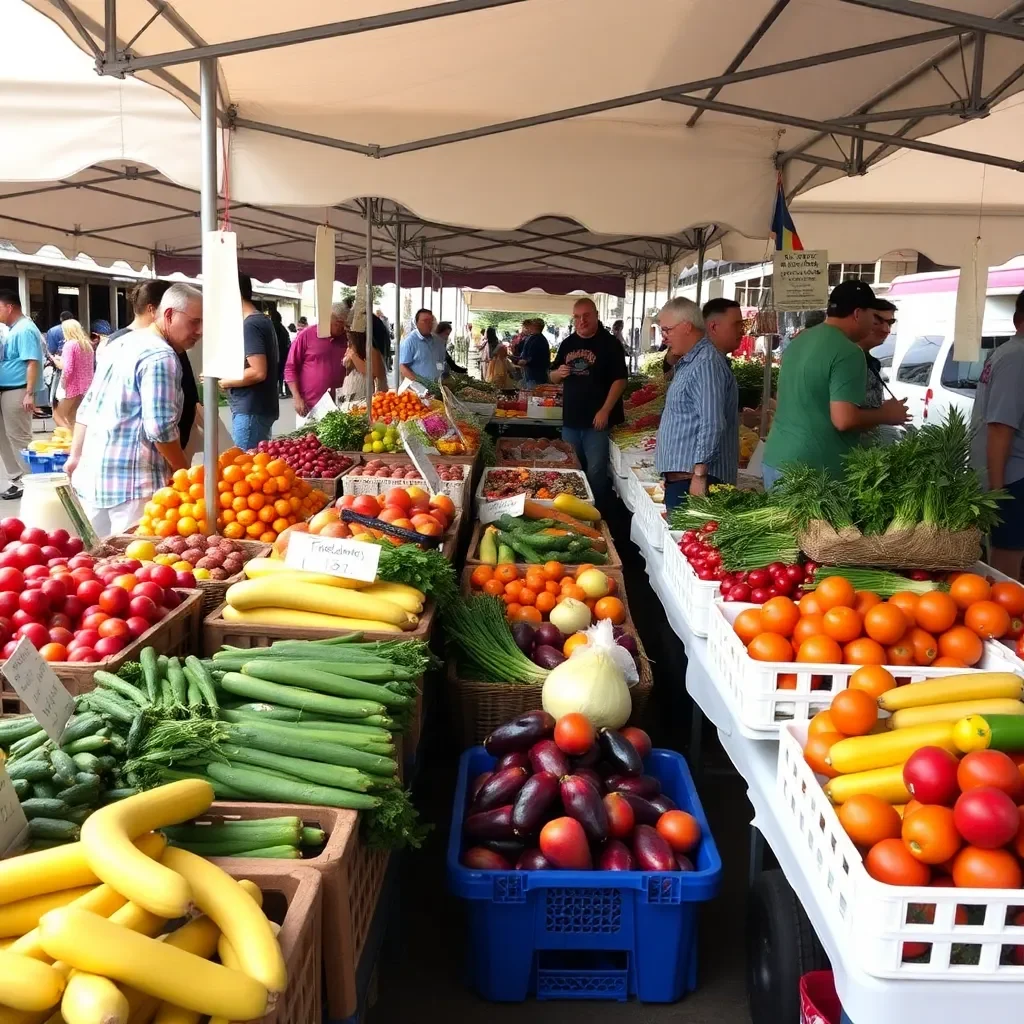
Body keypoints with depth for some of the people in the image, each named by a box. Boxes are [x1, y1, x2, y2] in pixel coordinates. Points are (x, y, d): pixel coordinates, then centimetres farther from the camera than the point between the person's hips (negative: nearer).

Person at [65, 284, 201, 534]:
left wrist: (76, 456, 24)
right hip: (131, 479, -9)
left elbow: (87, 408, 20)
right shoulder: (160, 356, -13)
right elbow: (160, 428, -20)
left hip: (91, 472, 10)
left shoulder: (123, 344, 16)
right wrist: (186, 473, -8)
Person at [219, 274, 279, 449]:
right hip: (258, 407, 10)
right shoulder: (263, 320, 13)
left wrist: (224, 381, -11)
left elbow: (258, 372, -24)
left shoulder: (250, 325, -16)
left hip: (250, 410, -10)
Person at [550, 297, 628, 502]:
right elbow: (552, 378, 18)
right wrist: (558, 373, -7)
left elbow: (620, 380, -11)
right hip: (570, 418, 6)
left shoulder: (609, 343, -6)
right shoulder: (568, 344, 12)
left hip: (597, 419, -6)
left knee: (595, 470, -4)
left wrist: (605, 411, -19)